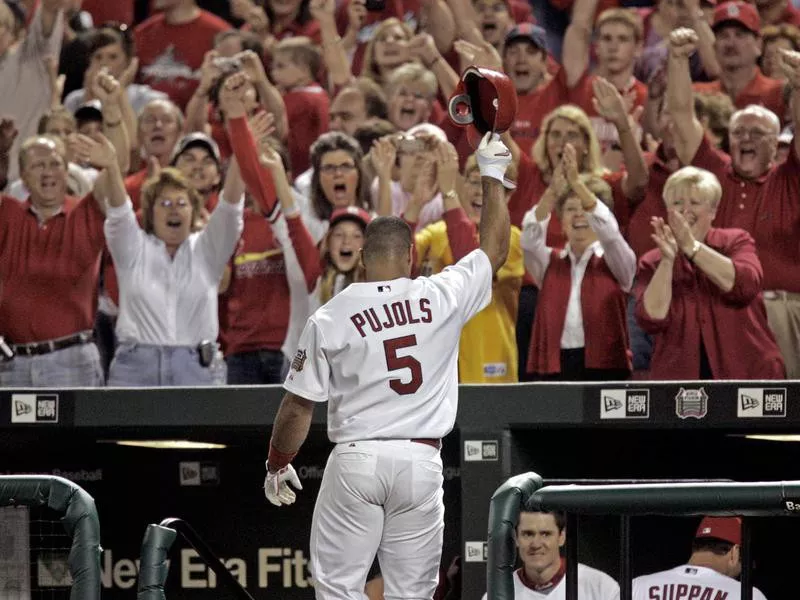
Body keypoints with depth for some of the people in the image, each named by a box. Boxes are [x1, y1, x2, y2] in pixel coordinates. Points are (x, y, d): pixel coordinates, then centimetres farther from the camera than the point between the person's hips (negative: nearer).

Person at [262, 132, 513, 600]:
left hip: (356, 460, -1)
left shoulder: (329, 318, -3)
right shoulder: (441, 298, -1)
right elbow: (496, 250, 15)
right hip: (421, 462, 1)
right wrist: (492, 175, 23)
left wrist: (277, 464, 16)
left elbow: (297, 408, 0)